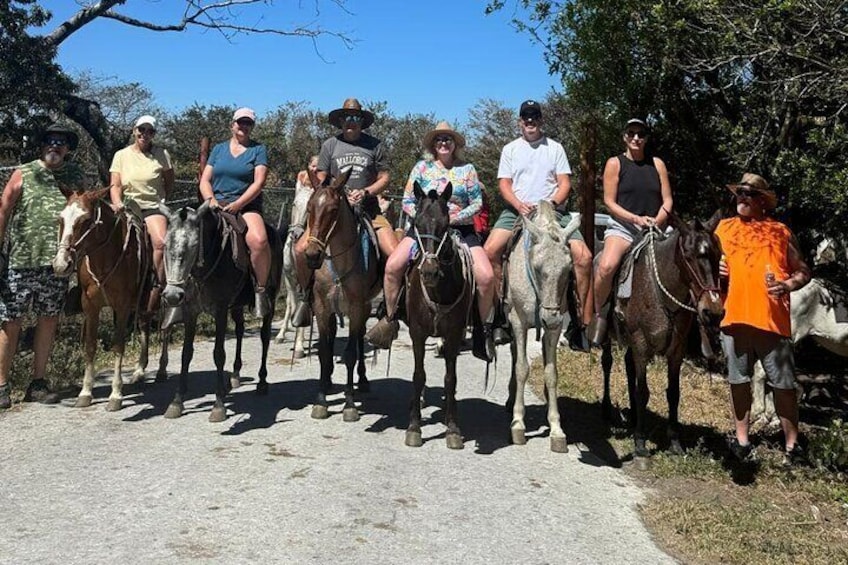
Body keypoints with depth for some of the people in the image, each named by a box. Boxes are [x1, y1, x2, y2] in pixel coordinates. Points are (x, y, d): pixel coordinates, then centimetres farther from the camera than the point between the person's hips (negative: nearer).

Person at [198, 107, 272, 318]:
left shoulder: (258, 149, 10)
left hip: (247, 206, -3)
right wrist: (211, 200, -6)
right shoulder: (219, 149, 20)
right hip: (217, 205, 3)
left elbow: (258, 182, -2)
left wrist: (237, 204, -14)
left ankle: (260, 289, -16)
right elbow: (205, 180, 15)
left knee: (259, 240, -33)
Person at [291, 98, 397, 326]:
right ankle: (305, 295, 5)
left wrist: (365, 192, -11)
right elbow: (321, 180, 8)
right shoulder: (330, 145, 9)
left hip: (368, 209, 0)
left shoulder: (375, 145, 7)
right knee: (301, 249, -17)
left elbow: (384, 178, 7)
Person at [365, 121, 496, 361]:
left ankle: (481, 329, 0)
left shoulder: (467, 169, 6)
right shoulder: (421, 167, 8)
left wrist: (452, 218, -13)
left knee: (486, 276, -21)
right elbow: (407, 202, 6)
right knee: (393, 265, -21)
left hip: (460, 228, -1)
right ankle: (390, 320, -2)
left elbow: (477, 204, 1)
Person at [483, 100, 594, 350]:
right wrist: (519, 205, -12)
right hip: (516, 210, 0)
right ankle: (499, 315, -15)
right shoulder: (510, 149, 15)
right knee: (490, 250, -25)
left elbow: (565, 183, 7)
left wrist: (552, 203, -12)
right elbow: (504, 184, 7)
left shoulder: (555, 148, 14)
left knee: (584, 256, -20)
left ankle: (584, 321, -11)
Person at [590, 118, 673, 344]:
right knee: (607, 265, -31)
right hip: (622, 226, -4)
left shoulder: (657, 164, 13)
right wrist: (636, 219, -14)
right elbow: (609, 202, -2)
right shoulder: (615, 163, 5)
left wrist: (657, 221, -9)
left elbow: (668, 201, 11)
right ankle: (597, 313, -12)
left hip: (654, 229, 4)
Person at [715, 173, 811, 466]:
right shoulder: (725, 227, 15)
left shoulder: (780, 232, 10)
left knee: (783, 384, 1)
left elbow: (803, 271, 10)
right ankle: (741, 439, 21)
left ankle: (792, 444, 13)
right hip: (733, 318, 2)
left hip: (772, 319, -2)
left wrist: (788, 285, -10)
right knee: (738, 380, 10)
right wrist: (715, 269, -1)